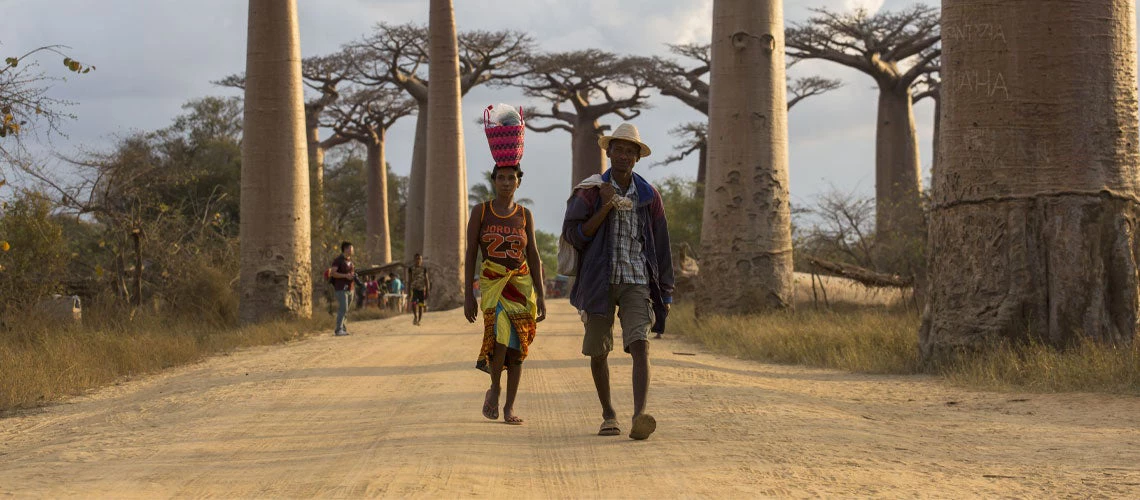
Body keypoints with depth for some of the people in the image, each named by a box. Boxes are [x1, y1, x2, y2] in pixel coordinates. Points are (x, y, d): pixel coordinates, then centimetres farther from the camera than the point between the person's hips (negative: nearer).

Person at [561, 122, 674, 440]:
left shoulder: (648, 196, 6)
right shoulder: (589, 192, 1)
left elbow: (661, 246, 10)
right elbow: (574, 236, -8)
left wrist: (666, 293, 8)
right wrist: (605, 207, -16)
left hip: (637, 282, 0)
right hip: (599, 282, 0)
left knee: (639, 346, -18)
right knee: (598, 352, 7)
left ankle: (640, 416, -30)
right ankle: (608, 415, 26)